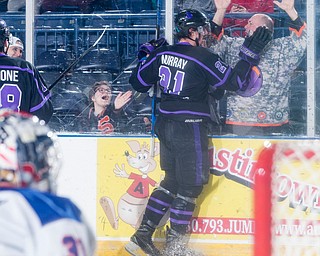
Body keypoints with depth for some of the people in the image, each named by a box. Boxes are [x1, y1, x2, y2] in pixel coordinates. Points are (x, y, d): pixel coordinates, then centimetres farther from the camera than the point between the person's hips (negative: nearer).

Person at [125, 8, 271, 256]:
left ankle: (142, 235, 15)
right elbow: (234, 82, -15)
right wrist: (250, 53, -9)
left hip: (165, 126, 8)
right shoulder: (202, 57, -14)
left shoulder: (163, 54, 5)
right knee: (190, 186, 4)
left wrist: (147, 56, 26)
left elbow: (138, 82, 13)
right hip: (190, 128, -7)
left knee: (172, 182, 19)